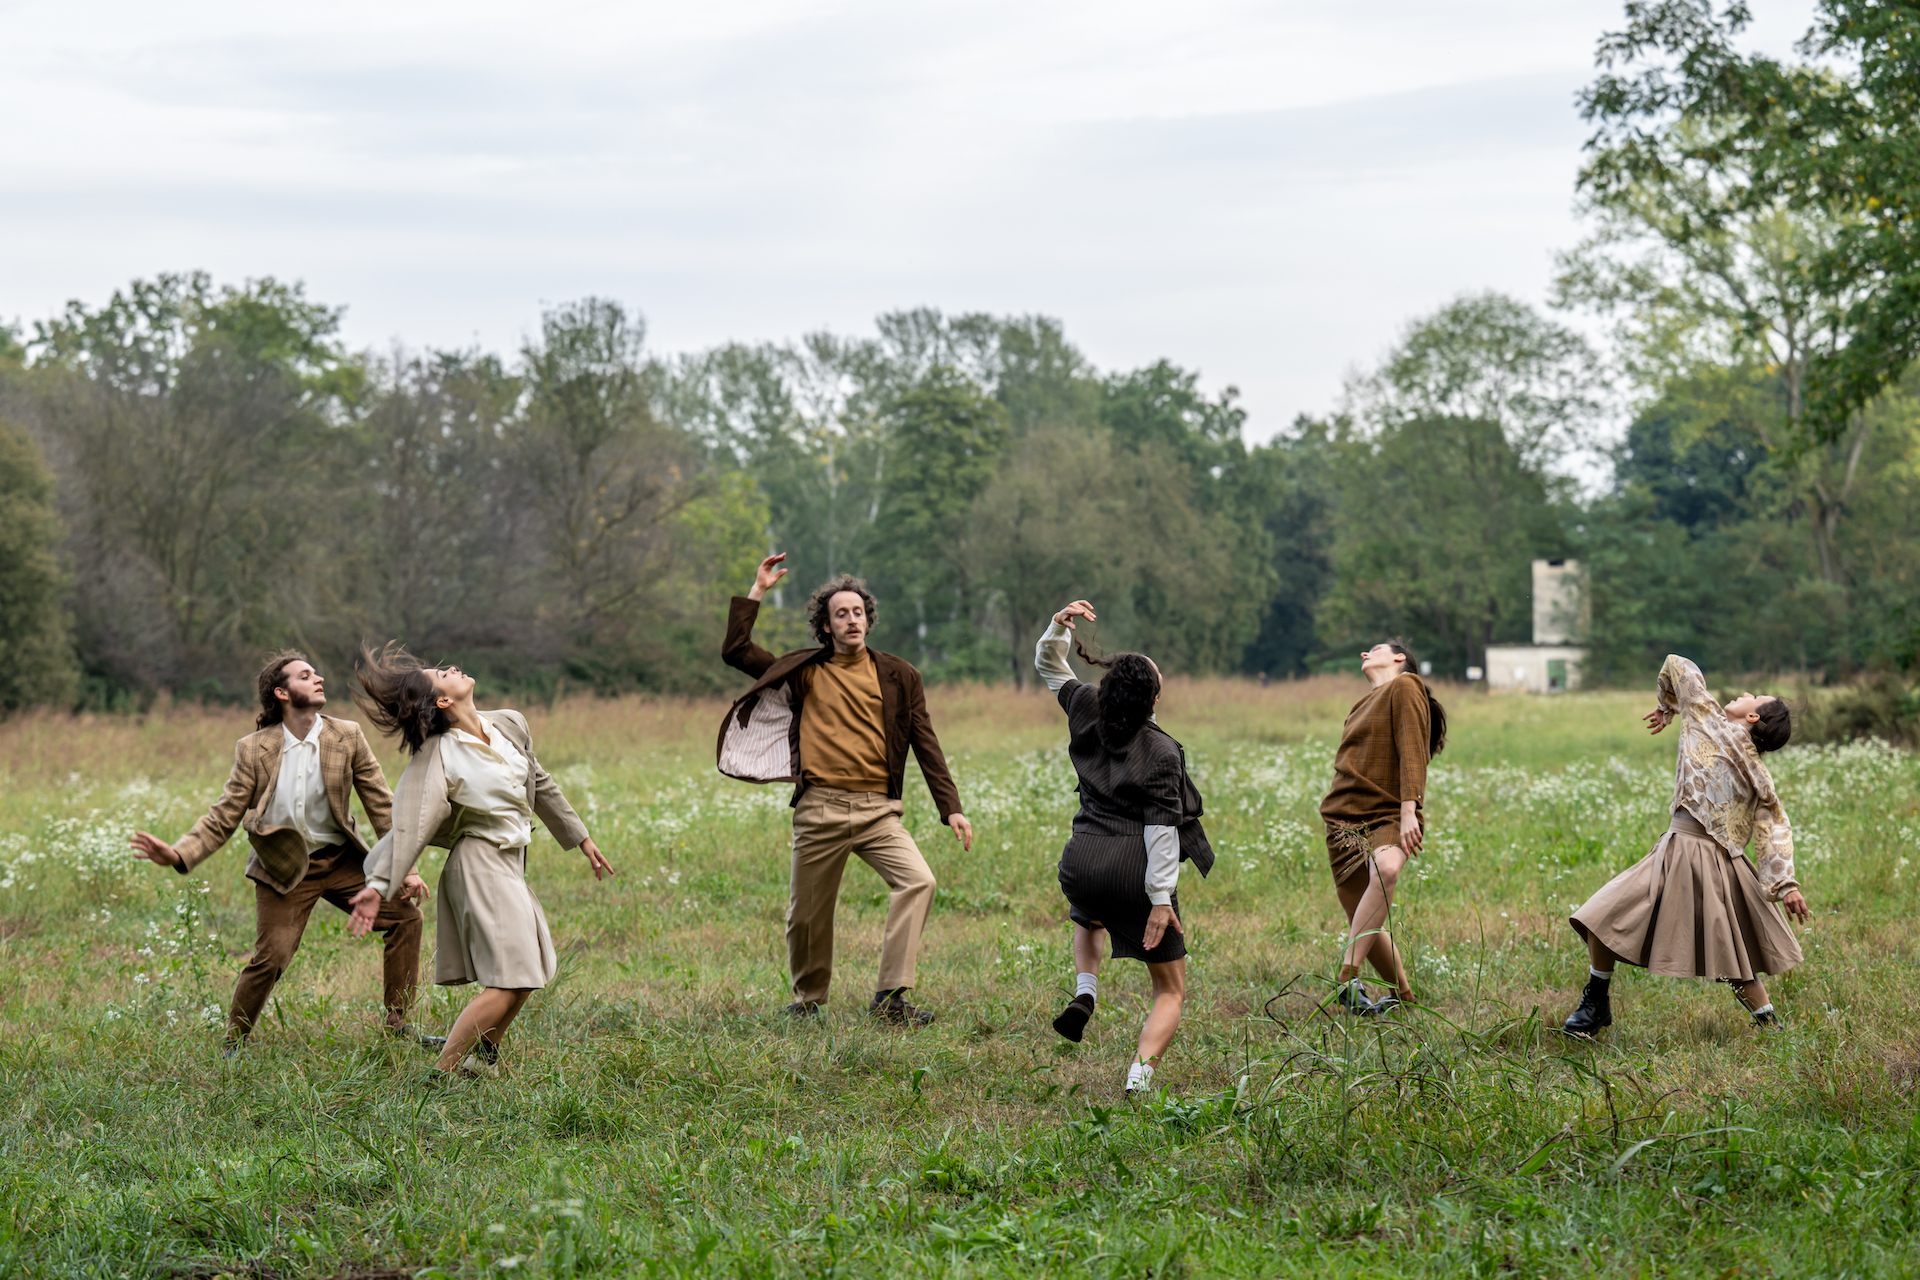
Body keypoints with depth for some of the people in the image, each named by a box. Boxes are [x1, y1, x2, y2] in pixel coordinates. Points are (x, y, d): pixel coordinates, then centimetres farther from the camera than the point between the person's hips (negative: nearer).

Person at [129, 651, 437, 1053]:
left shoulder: (347, 737, -5)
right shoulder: (253, 750, -9)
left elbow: (382, 805, 0)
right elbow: (224, 817, -5)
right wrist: (178, 854, -20)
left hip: (341, 860, 3)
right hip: (284, 868, -3)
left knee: (405, 914, -9)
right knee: (270, 958, -16)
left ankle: (399, 1022, 6)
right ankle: (234, 1044, 8)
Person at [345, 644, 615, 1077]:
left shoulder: (511, 725, 3)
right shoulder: (435, 760, -17)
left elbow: (540, 786, 17)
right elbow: (408, 827, -23)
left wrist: (581, 839, 24)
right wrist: (378, 885, -34)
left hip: (511, 863, 8)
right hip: (479, 866, -8)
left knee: (527, 973, 17)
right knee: (507, 981, -15)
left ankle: (482, 1058, 33)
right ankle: (442, 1073, -13)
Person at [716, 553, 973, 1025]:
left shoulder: (898, 676, 11)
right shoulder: (805, 671, 11)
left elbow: (926, 746, 10)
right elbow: (735, 651, 7)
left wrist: (951, 808, 2)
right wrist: (757, 592, 6)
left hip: (877, 809, 0)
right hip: (820, 809, 0)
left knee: (918, 881, -23)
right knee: (807, 914, 7)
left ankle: (890, 997, -20)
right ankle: (808, 1000, 32)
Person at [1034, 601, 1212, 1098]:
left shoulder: (1087, 711, 1)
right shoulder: (1160, 752, -13)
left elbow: (1050, 667, 18)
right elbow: (1160, 828, -16)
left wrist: (1059, 628, 0)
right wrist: (1161, 899, -15)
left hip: (1081, 862, 5)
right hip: (1135, 869, -5)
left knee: (1087, 916, 44)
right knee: (1171, 991, 7)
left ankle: (1084, 992, 18)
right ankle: (1140, 1074, -17)